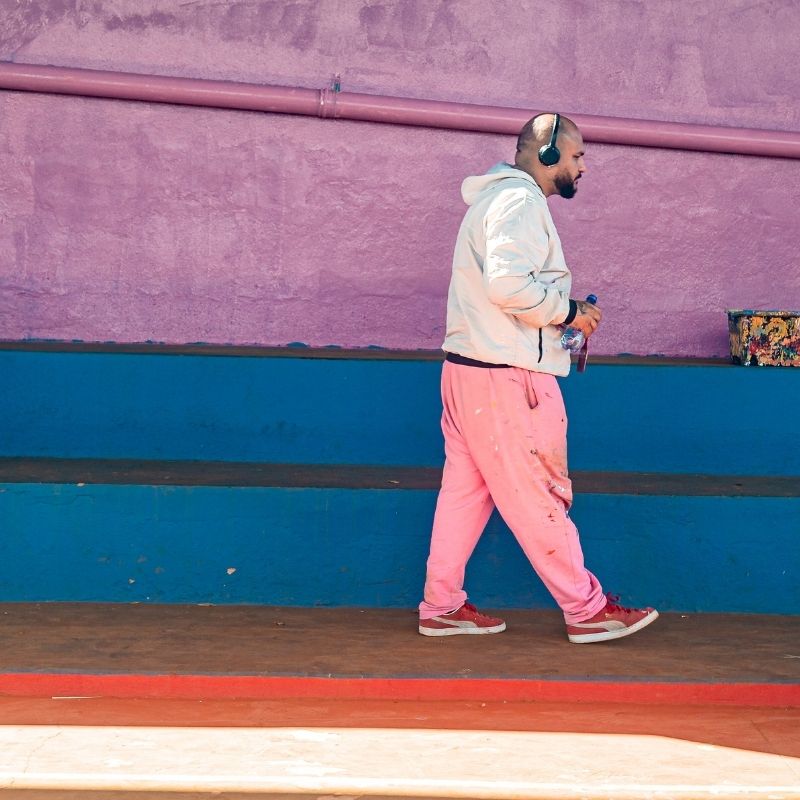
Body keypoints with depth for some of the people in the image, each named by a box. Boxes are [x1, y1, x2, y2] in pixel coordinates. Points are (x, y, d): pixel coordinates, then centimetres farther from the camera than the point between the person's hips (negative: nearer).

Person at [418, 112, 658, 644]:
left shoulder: (498, 198, 21)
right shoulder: (520, 200, -12)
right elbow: (508, 283, -26)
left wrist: (565, 311, 12)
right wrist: (567, 312, -13)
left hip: (469, 368, 10)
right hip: (505, 378, -10)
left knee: (465, 491, 12)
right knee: (539, 498, -2)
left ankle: (442, 605, 16)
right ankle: (587, 609, 6)